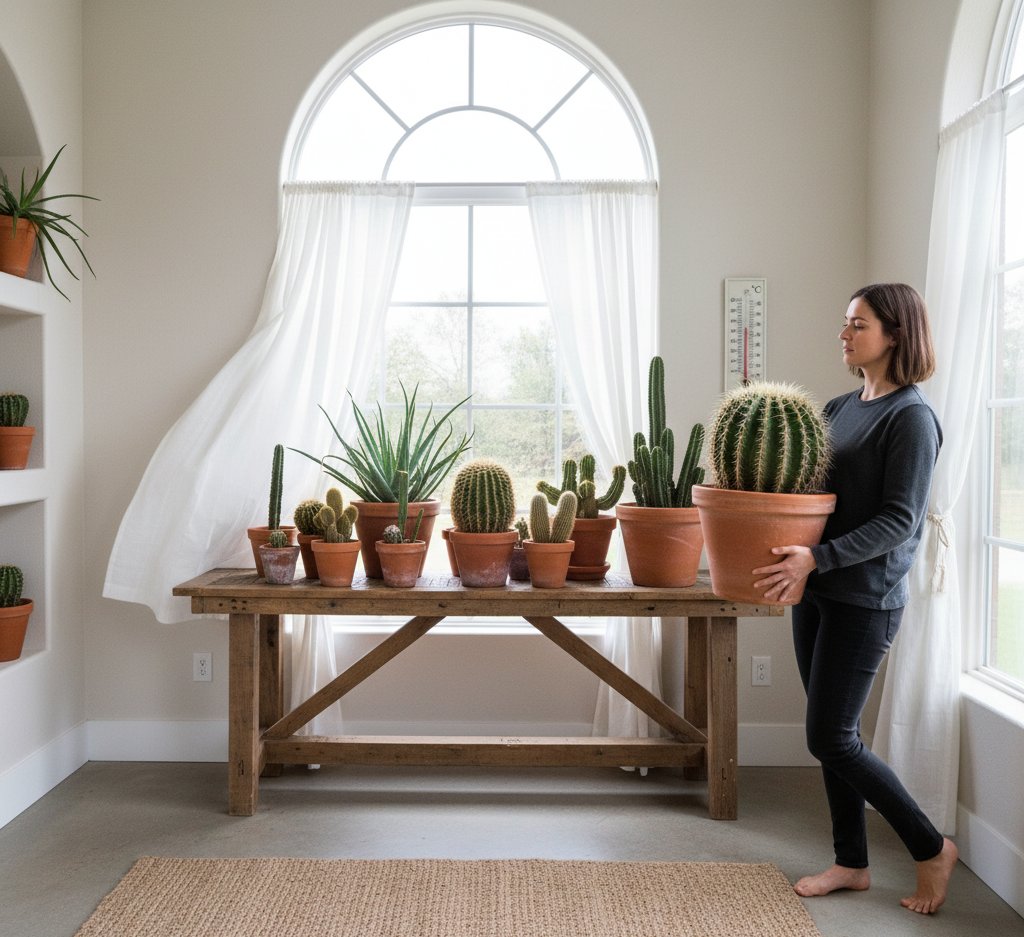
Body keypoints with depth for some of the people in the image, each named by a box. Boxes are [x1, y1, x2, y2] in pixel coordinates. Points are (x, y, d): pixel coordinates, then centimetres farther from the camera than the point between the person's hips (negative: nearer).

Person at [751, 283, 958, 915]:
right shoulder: (840, 409, 12)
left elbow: (899, 521, -19)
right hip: (816, 592, 8)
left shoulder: (911, 417, -12)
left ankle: (932, 849, 16)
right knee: (835, 736, 13)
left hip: (864, 600, -8)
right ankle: (852, 863, 27)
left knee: (832, 739, -3)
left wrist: (818, 557, -28)